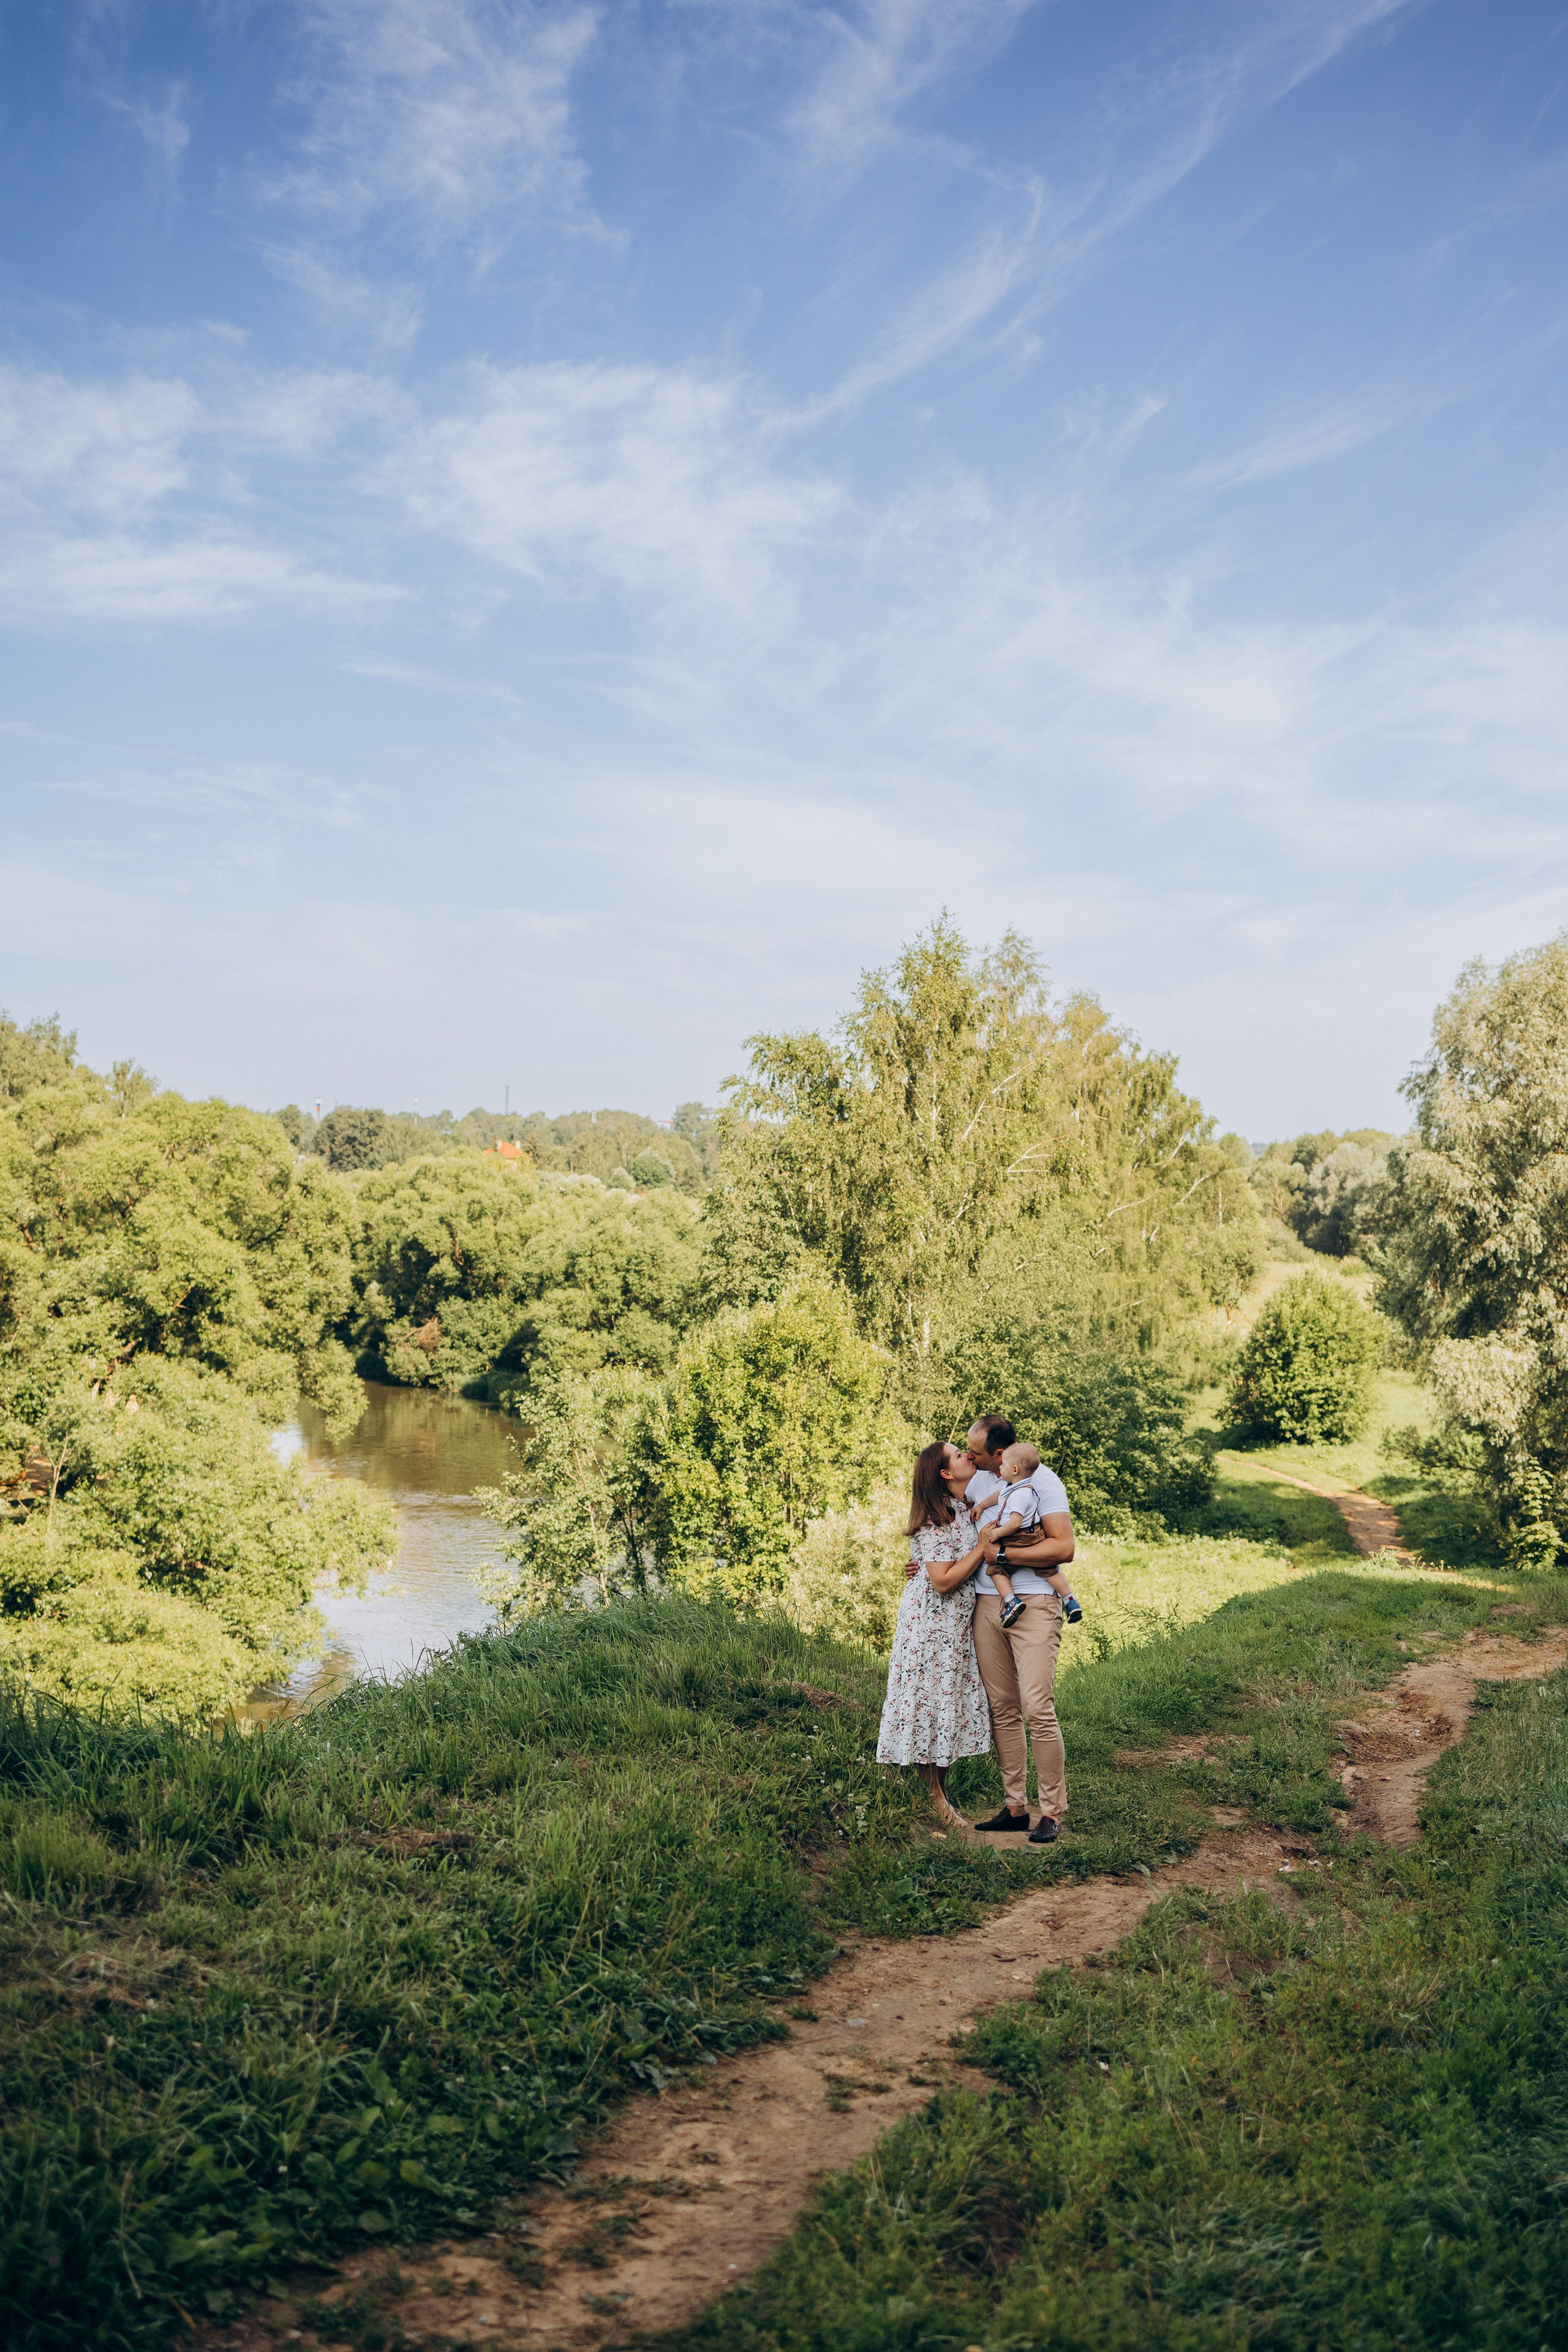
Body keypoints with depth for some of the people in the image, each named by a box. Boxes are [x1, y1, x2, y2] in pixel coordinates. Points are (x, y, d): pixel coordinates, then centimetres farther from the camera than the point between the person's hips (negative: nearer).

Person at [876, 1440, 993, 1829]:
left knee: (953, 1703, 8)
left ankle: (940, 1795, 16)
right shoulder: (935, 1519, -17)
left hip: (958, 1624, 8)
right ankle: (935, 1802, 7)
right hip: (932, 1622, -8)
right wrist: (984, 1545, -19)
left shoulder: (966, 1509, 9)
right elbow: (943, 1581, -22)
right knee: (933, 1703, -2)